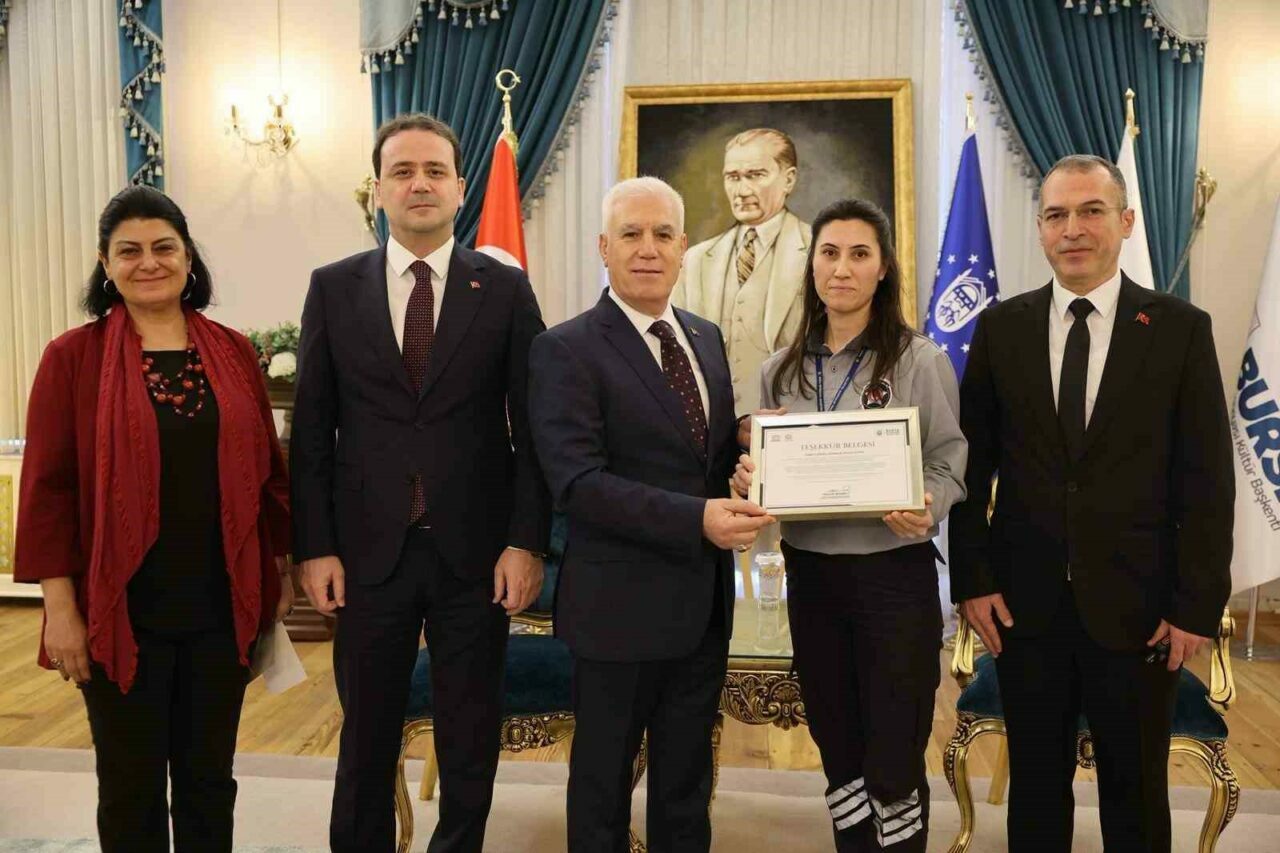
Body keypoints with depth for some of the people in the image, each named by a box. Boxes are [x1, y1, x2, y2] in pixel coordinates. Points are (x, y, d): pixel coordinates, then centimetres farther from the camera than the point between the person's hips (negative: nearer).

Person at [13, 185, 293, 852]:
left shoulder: (233, 352, 4)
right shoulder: (73, 357, -4)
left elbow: (265, 469, 8)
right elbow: (48, 487, -5)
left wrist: (281, 569, 9)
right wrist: (60, 606, -8)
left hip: (221, 606, 3)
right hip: (123, 612, -2)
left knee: (209, 777, 15)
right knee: (132, 787, 12)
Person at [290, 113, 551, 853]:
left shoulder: (506, 289, -1)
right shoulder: (334, 288, 3)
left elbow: (533, 428, -2)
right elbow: (312, 430, 3)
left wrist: (527, 543, -7)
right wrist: (315, 547, -2)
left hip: (476, 552, 0)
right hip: (369, 550, 1)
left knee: (471, 738, 14)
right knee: (367, 734, 15)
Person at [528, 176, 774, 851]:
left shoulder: (706, 338, 9)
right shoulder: (566, 350, -12)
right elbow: (577, 482, -20)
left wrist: (751, 459, -7)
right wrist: (696, 519, -27)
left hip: (704, 601, 6)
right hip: (621, 605, -6)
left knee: (687, 778, 21)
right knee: (604, 778, 13)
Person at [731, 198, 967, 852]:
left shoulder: (920, 361, -5)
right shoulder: (780, 371, 7)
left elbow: (949, 462, -3)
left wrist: (927, 509, -24)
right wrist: (749, 479, -8)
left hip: (894, 573, -4)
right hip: (809, 572, 4)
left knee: (893, 765, 3)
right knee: (838, 756, 16)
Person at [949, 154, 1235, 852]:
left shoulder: (1181, 329, -3)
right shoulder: (1001, 328, 1)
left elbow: (1207, 481, -3)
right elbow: (971, 465, 2)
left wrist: (1198, 606, -6)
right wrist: (971, 580, -3)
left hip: (1137, 608, -1)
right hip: (1024, 603, 1)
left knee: (1137, 793, 15)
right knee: (1035, 784, 16)